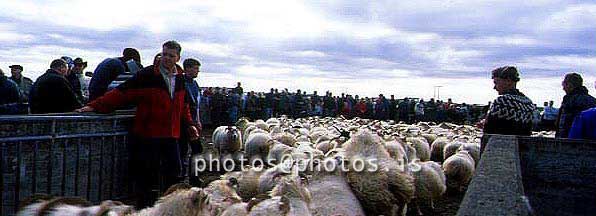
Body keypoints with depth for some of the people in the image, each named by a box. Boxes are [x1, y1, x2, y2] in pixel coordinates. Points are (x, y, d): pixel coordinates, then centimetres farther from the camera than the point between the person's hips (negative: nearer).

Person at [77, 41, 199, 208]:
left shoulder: (180, 78, 10)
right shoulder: (147, 75, -8)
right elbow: (121, 92, -14)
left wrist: (189, 124, 17)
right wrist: (95, 106, -21)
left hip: (171, 137, 5)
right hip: (147, 136, -5)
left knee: (173, 174, 9)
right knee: (146, 177, 3)